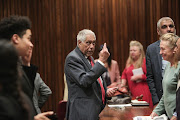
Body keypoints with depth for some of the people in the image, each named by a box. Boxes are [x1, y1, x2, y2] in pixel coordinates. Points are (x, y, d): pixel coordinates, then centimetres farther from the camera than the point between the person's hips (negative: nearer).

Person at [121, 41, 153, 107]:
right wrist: (123, 81, 9)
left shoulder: (144, 61, -5)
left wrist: (138, 76, -13)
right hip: (133, 92, 6)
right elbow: (124, 73, 27)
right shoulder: (129, 62, 17)